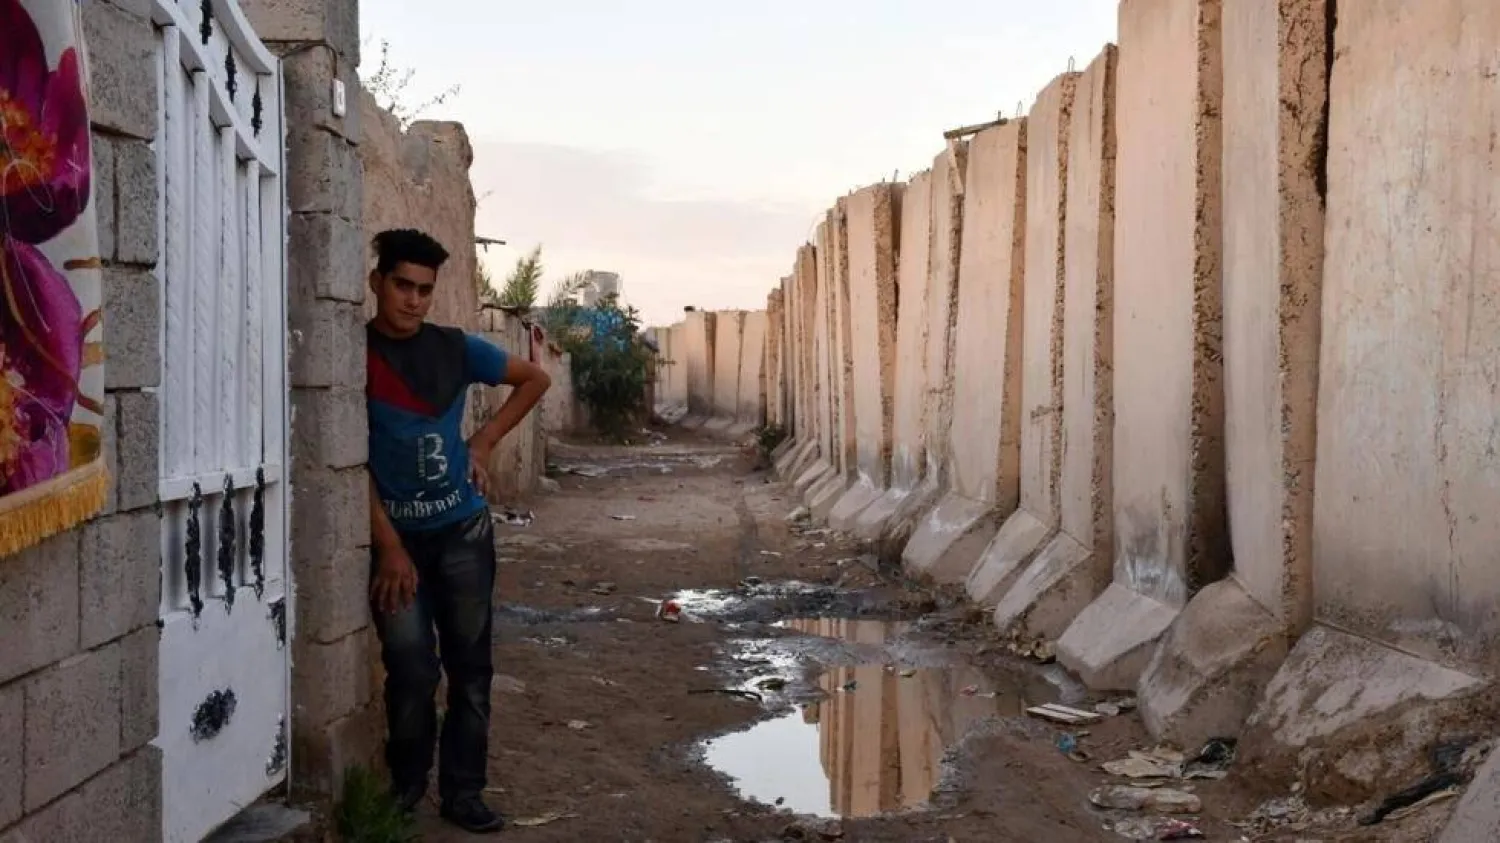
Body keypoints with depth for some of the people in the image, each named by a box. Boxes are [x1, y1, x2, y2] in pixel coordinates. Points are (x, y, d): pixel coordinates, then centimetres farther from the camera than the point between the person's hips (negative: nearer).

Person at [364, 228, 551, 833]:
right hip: (393, 535, -2)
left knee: (469, 665, 6)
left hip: (463, 529, 3)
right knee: (412, 671, -4)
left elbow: (535, 379, 15)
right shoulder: (355, 354, -8)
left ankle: (463, 793, 18)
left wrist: (485, 441, 5)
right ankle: (404, 786, 19)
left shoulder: (455, 348, 0)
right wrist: (389, 546, -13)